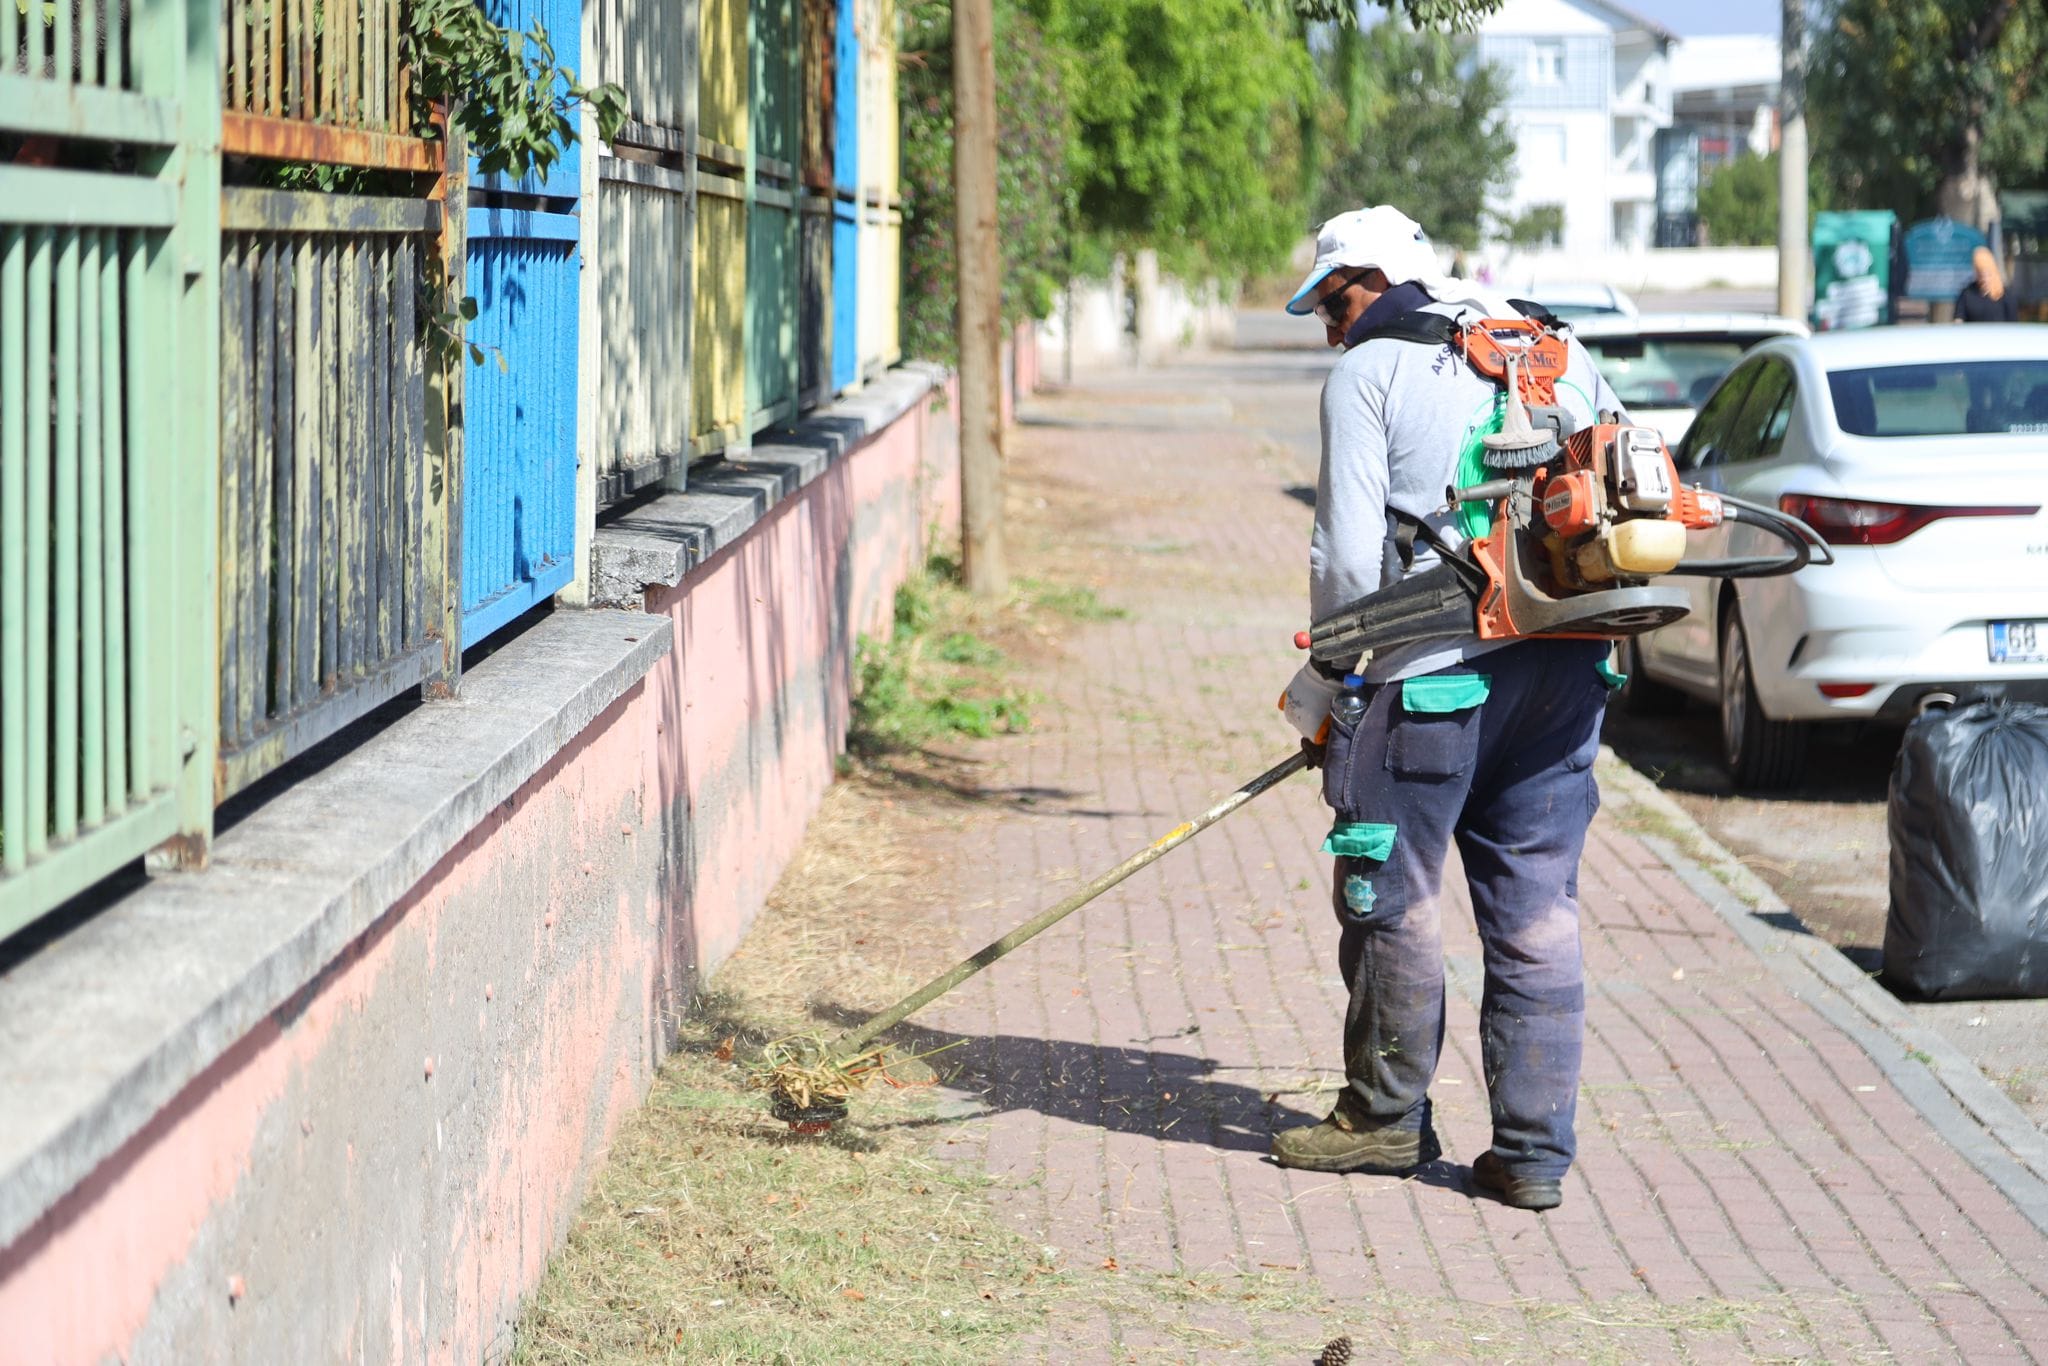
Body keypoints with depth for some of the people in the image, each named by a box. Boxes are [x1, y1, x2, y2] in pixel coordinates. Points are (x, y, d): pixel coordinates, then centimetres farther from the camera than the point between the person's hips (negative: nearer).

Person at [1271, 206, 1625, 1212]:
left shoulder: (1367, 375, -1)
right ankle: (1534, 1148, 7)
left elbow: (1348, 554, -8)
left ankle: (1387, 1116, 20)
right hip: (1566, 671, 6)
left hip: (1430, 675, -6)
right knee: (1538, 902, 7)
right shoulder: (1561, 355, 15)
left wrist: (1321, 681, 4)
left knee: (1394, 895, 8)